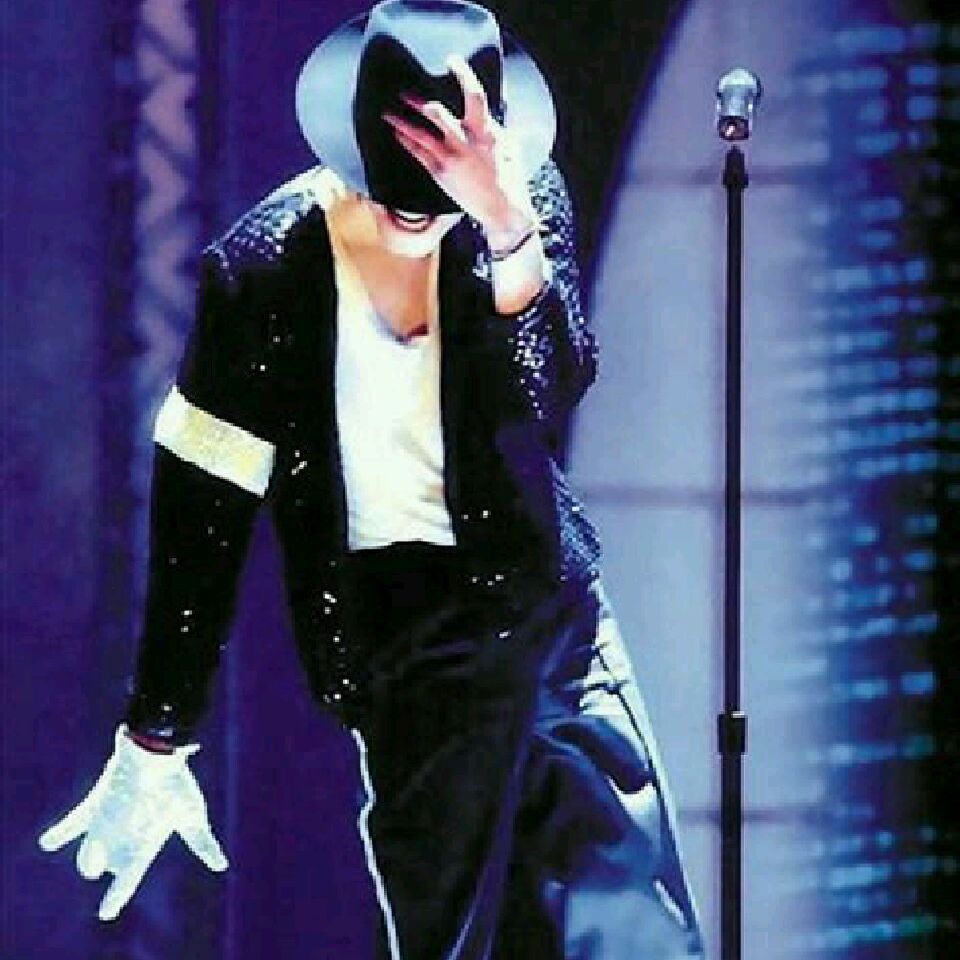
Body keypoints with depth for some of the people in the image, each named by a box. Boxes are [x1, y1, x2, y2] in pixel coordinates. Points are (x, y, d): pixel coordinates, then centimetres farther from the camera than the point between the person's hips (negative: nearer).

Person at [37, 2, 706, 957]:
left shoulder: (526, 198, -5)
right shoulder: (265, 265, -12)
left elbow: (551, 392, -18)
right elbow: (200, 514, -7)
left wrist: (504, 221, -33)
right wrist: (155, 744, -5)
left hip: (546, 587, 3)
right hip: (403, 621, -3)